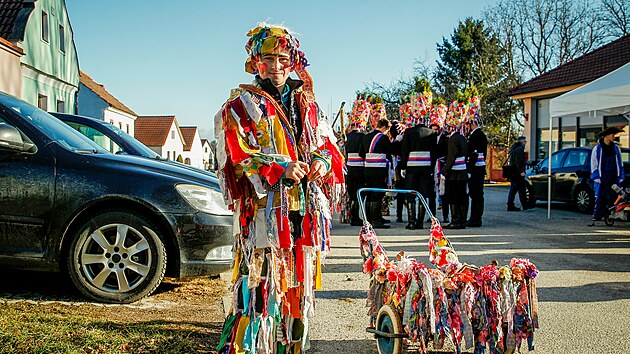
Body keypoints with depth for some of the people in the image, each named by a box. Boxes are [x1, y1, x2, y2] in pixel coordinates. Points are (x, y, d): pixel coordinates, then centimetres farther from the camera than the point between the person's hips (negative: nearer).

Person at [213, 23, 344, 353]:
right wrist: (280, 169, -19)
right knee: (259, 289, -10)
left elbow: (328, 143, 20)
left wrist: (324, 161, -5)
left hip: (304, 214, 5)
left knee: (298, 290, 10)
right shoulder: (240, 106, 2)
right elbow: (234, 158, -6)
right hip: (263, 214, -5)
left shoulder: (306, 104, 18)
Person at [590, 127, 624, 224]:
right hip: (602, 178, -3)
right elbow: (594, 165, 2)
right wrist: (597, 178, -5)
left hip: (614, 178, 4)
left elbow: (620, 164, 17)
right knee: (600, 198, -6)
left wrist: (620, 177, 10)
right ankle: (596, 217, -3)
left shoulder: (616, 148, 14)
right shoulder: (597, 149, 2)